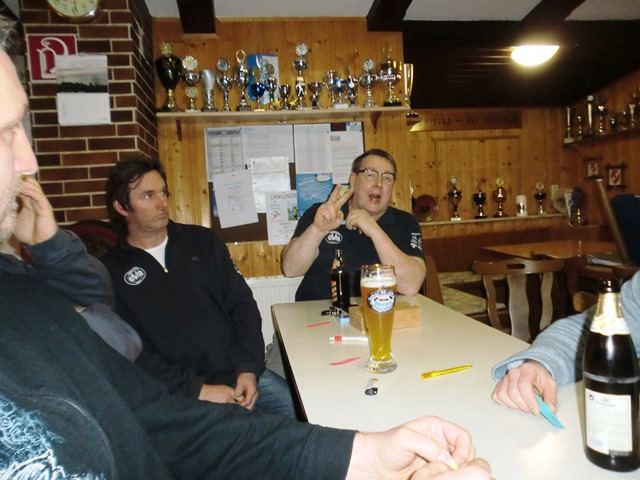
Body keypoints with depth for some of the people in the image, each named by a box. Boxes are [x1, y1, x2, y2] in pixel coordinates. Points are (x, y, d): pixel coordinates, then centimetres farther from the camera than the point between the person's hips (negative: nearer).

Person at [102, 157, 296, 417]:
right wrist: (197, 390, -14)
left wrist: (249, 368, -5)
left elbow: (242, 303, 7)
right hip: (179, 394, -3)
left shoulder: (202, 240, 10)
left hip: (238, 373, 4)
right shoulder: (110, 271, 1)